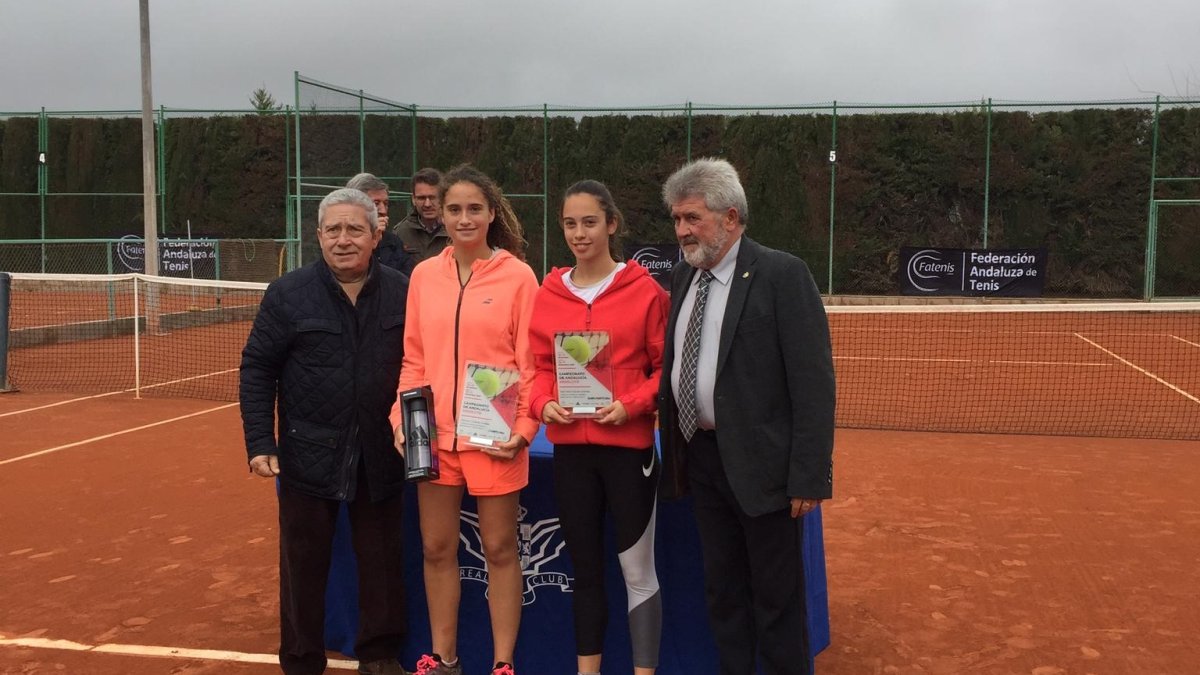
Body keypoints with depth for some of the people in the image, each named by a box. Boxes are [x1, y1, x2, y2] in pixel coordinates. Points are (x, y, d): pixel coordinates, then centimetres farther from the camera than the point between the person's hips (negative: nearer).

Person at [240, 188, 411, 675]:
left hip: (381, 458, 2)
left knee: (382, 563, 12)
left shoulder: (402, 293, 1)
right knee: (304, 566, 10)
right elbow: (257, 370, -3)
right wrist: (260, 442, -9)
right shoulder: (288, 294, -4)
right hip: (308, 457, -1)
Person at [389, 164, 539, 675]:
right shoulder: (423, 275, 5)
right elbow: (414, 359, 10)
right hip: (434, 435, 4)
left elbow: (532, 362, -5)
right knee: (437, 549, 12)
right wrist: (403, 418, 0)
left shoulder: (517, 275, -6)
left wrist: (523, 427, -13)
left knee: (500, 549, 7)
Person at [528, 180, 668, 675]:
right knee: (584, 568, 14)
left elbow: (666, 366, -3)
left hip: (629, 446, -4)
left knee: (637, 571, 4)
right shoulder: (549, 294, 4)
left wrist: (631, 404, -18)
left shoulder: (643, 289, -6)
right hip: (570, 448, 4)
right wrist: (543, 403, -9)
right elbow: (540, 366, 10)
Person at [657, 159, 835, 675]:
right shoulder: (682, 277, 9)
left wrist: (808, 476, -19)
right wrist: (674, 452, 6)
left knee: (777, 594, 7)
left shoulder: (782, 275, -12)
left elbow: (813, 382, -15)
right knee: (721, 590, 18)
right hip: (700, 456, 7)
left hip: (761, 462, -6)